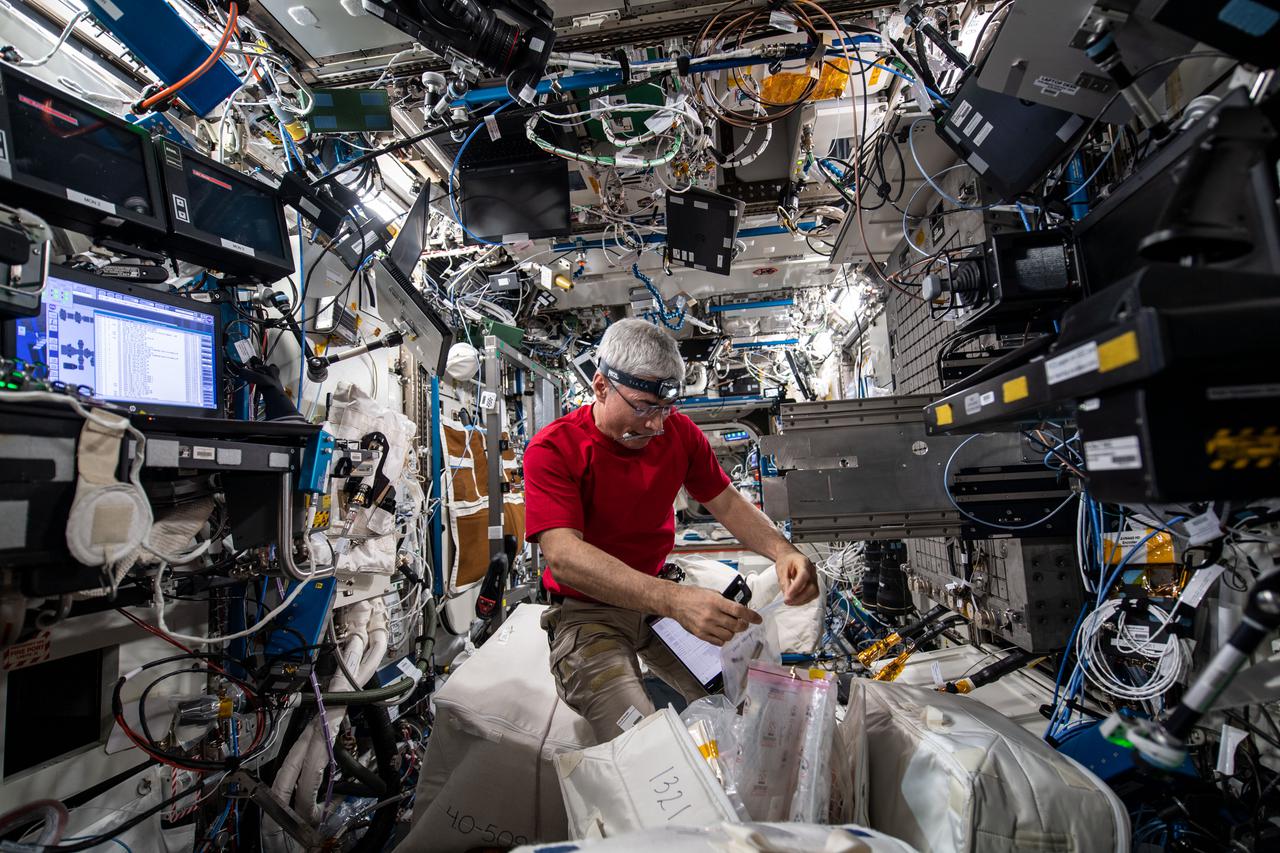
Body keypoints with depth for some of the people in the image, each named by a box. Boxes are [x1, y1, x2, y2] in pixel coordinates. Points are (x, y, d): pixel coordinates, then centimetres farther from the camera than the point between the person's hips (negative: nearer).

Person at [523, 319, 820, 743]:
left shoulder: (680, 432, -2)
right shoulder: (553, 449, -19)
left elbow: (728, 503, 5)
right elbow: (563, 557, -30)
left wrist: (782, 551, -17)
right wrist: (674, 601, -43)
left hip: (665, 595, 5)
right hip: (588, 612, -4)